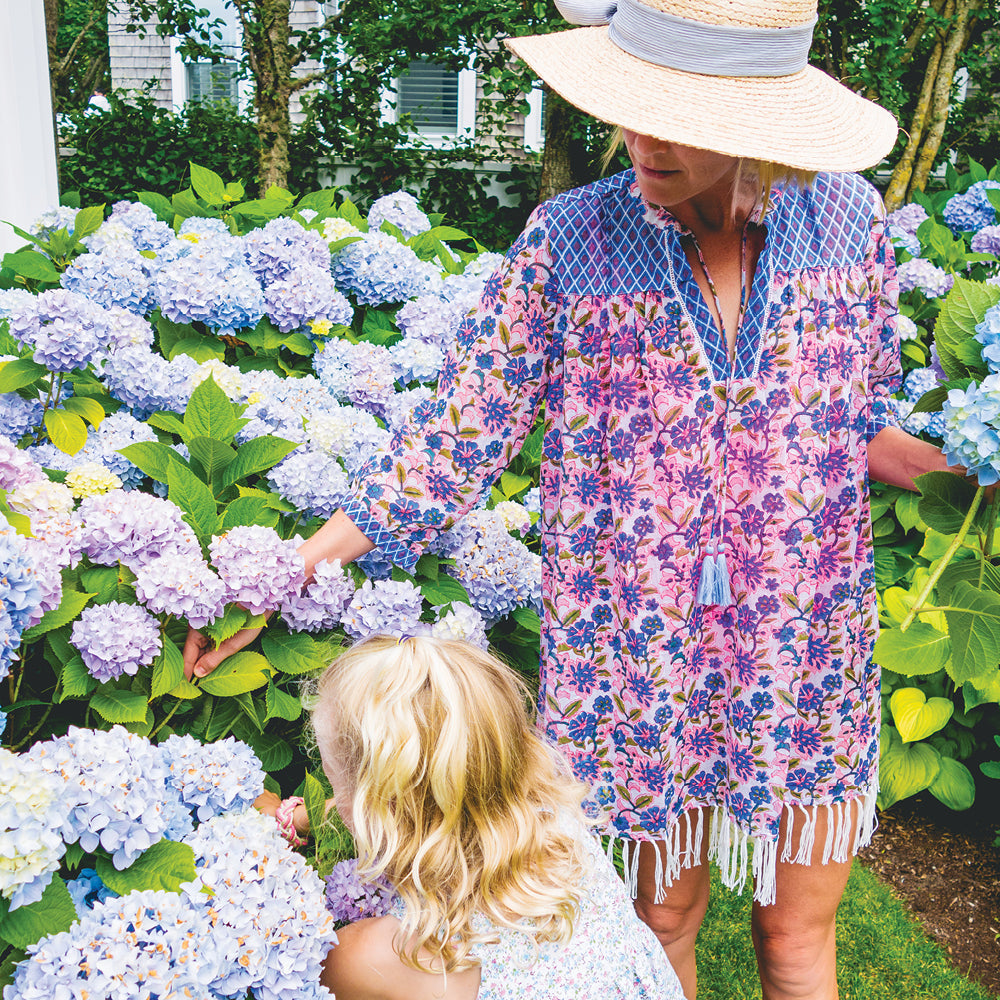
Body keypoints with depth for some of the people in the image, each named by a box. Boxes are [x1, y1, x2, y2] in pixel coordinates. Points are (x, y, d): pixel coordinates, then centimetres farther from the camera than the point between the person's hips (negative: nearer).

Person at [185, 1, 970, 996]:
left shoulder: (847, 216, -6)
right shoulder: (569, 240, -12)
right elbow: (455, 445, -8)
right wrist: (286, 572, -10)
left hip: (807, 670, 2)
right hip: (629, 669, -1)